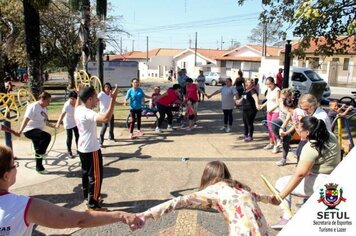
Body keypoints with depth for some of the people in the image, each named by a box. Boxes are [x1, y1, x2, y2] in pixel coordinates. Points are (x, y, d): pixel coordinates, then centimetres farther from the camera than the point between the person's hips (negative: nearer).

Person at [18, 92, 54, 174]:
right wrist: (20, 130, -32)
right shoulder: (33, 106, -17)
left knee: (39, 150, 14)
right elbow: (26, 119, -25)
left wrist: (52, 126, 31)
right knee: (47, 136, -31)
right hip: (30, 130, -9)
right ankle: (39, 153, -11)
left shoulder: (44, 108, 10)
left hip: (37, 131, 9)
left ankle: (39, 167, 28)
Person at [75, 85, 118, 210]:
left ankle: (86, 194, 42)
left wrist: (80, 94, 32)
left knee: (86, 172, 25)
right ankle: (93, 203, 10)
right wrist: (113, 99, -45)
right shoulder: (88, 113, -27)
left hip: (82, 148, 10)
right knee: (95, 176, 1)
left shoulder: (78, 109, 1)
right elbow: (106, 118, -45)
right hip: (91, 149, -10)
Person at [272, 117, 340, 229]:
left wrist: (280, 197, -28)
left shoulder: (311, 148, -24)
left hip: (321, 184, -9)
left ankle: (286, 219, -3)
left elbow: (299, 175, -28)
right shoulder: (330, 136, 0)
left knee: (280, 183, 0)